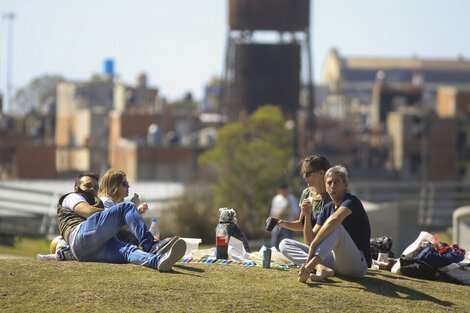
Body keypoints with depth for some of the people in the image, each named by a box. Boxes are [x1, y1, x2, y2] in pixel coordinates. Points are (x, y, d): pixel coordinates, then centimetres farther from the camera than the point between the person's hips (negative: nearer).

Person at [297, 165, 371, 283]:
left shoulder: (352, 201, -9)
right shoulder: (327, 209, 15)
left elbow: (335, 219, -32)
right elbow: (311, 239, 9)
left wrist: (313, 244, -34)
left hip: (359, 264, -8)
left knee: (336, 228, -34)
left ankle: (308, 267, -53)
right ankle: (322, 269, -28)